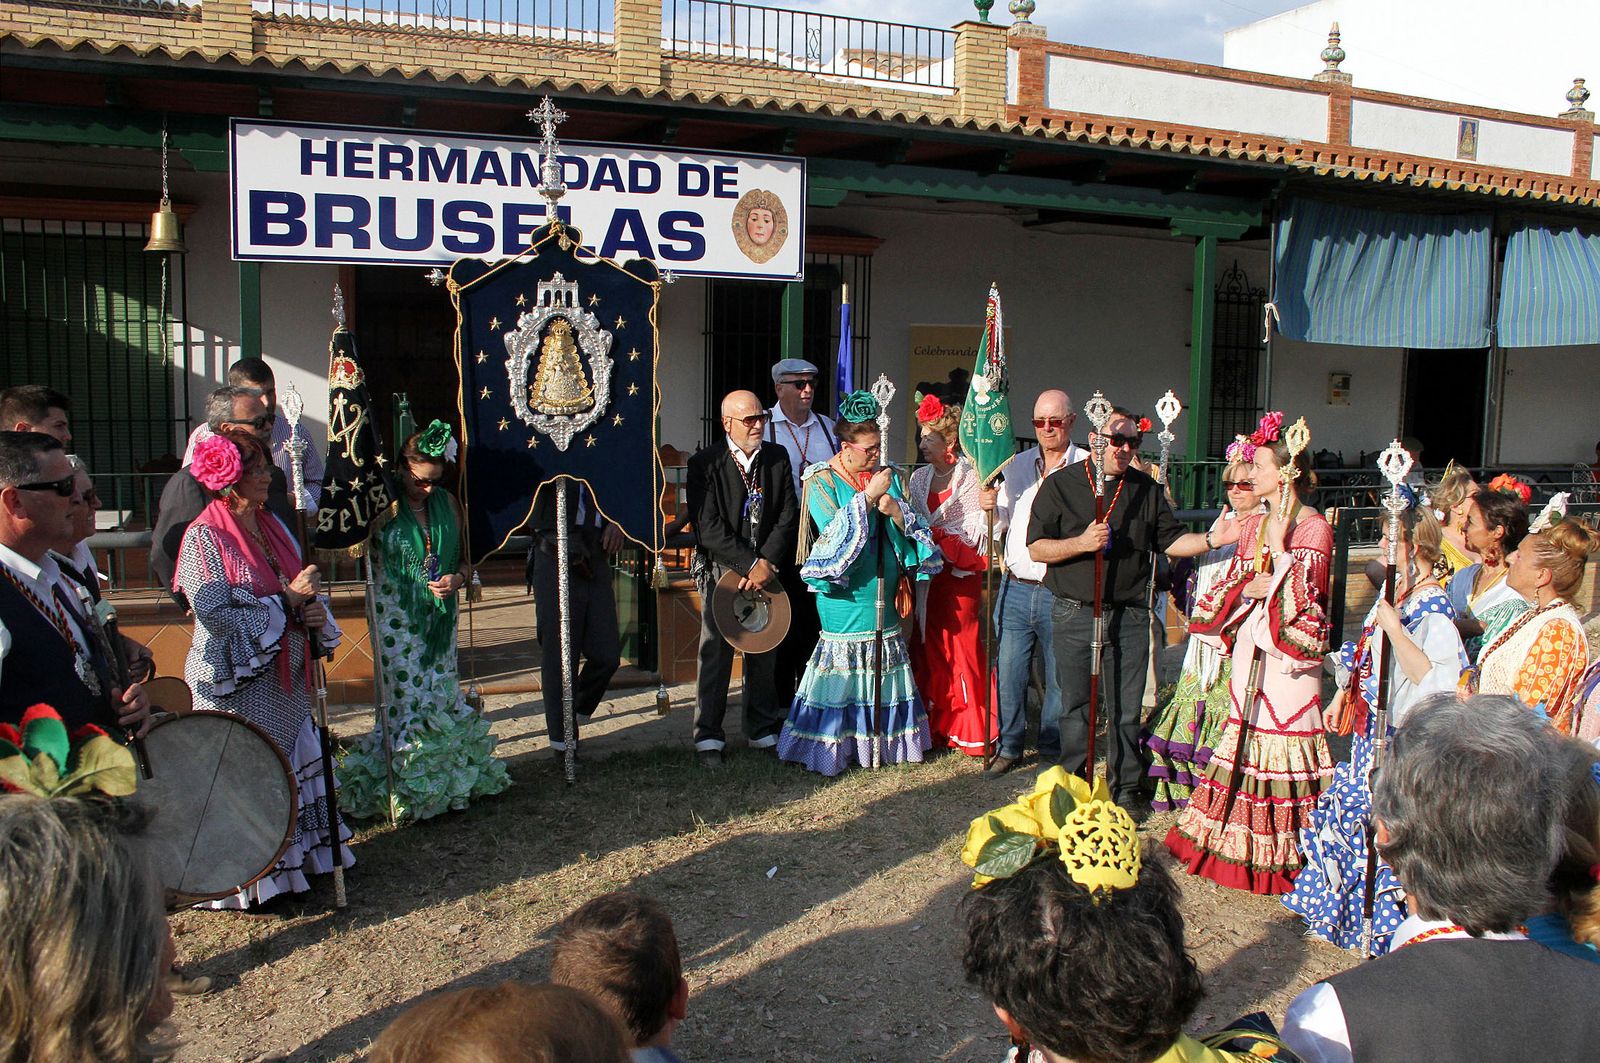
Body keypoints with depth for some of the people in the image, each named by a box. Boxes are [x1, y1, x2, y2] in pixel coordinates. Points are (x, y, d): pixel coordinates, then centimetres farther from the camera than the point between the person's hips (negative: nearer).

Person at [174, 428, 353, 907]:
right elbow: (216, 613, -20)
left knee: (293, 768, 13)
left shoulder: (272, 526, 10)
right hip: (237, 683, -7)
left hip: (284, 678, 7)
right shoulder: (204, 538, -12)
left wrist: (315, 610, -6)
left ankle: (296, 857, 26)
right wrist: (288, 599, -19)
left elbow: (302, 592, 17)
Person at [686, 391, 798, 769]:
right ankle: (708, 738, 10)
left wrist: (769, 563, -10)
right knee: (715, 656, 0)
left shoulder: (777, 457, 5)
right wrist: (751, 565, -17)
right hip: (722, 571, -4)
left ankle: (762, 730, 25)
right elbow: (709, 528, -14)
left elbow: (789, 515, 2)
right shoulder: (705, 464, -8)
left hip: (768, 571, 4)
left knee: (764, 656, 12)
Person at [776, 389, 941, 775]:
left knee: (885, 667, 9)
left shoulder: (889, 477, 10)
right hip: (845, 594, -5)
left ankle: (884, 737, 20)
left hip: (883, 593, 6)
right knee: (843, 665, -6)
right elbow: (832, 530, -17)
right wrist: (868, 496, -21)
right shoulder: (822, 481, -5)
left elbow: (915, 527, 6)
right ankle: (835, 743, 3)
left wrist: (895, 509, -15)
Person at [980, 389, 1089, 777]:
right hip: (1015, 588, 4)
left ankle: (1051, 750, 23)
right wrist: (990, 508, -2)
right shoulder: (1017, 465, 13)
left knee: (1057, 677, 7)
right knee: (1009, 672, 8)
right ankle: (1009, 746, 23)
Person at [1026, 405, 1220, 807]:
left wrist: (1211, 540, -5)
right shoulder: (1060, 484, 0)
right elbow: (1037, 548, -3)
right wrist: (1082, 543, -18)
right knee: (1075, 706, 6)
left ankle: (1125, 789, 20)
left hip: (1129, 616, 2)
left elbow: (1170, 540, 12)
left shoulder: (1146, 488, 10)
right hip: (1075, 613, -2)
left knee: (1126, 709, 7)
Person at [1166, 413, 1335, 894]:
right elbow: (1232, 587, 15)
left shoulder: (1314, 527, -9)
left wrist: (1278, 547, -19)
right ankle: (1241, 844, 21)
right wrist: (1246, 589, -5)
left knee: (1285, 739, -4)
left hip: (1290, 651, -7)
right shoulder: (1252, 524, 13)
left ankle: (1284, 853, 7)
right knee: (1245, 733, 10)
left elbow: (1306, 598, -16)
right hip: (1250, 647, 7)